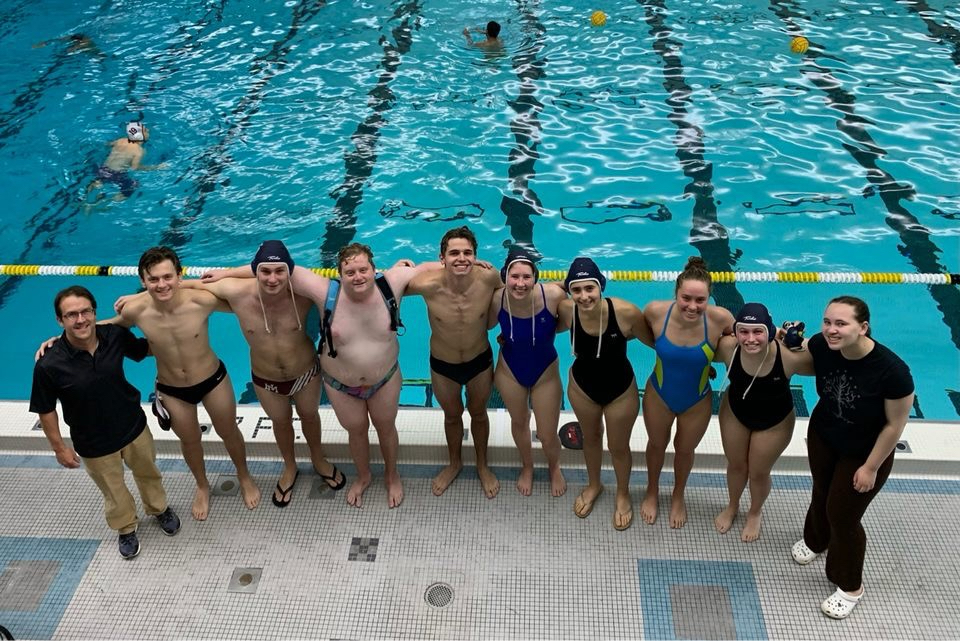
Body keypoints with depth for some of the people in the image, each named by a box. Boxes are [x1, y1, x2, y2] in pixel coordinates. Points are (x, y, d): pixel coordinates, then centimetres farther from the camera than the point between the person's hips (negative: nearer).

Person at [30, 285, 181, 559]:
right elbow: (46, 411, -14)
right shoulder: (49, 365, -30)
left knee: (148, 472, 28)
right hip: (93, 443, -2)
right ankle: (126, 528, 54)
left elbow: (143, 350, 2)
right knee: (114, 491, 23)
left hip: (134, 425, 2)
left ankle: (159, 508, 60)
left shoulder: (115, 336, -22)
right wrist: (59, 448, -6)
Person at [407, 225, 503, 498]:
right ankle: (455, 463, 56)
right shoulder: (427, 284, -32)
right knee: (452, 415, 26)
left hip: (480, 361, 0)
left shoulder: (488, 278, -30)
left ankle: (482, 465, 53)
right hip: (442, 365, 0)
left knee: (478, 413, 26)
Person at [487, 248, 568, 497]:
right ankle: (527, 466, 58)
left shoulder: (553, 294, -32)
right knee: (519, 423, 27)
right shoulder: (497, 299, -27)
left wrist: (544, 332, -14)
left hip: (545, 372, -1)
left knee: (547, 436, 14)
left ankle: (554, 467, 51)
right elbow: (488, 324, -4)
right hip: (510, 371, 1)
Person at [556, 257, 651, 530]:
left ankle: (623, 495, 51)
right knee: (590, 437, 28)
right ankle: (594, 485, 58)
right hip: (582, 385, 2)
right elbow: (553, 326, -2)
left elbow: (653, 341, -18)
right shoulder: (567, 310, -26)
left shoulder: (625, 312, -35)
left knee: (618, 446, 20)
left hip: (621, 389, -2)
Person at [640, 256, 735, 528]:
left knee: (685, 449, 28)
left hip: (697, 402, 0)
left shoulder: (720, 318, -32)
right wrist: (670, 353, -8)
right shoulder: (656, 311, -30)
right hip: (659, 396, 0)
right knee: (656, 444, 28)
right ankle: (652, 492, 59)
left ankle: (678, 496, 59)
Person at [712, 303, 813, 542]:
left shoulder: (790, 355, -40)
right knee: (735, 465, 25)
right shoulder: (728, 347, -33)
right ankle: (732, 507, 57)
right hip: (734, 411, 2)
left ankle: (754, 514, 54)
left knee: (759, 472, 20)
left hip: (775, 421, -2)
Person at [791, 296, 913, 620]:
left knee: (843, 514, 8)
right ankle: (815, 540, 59)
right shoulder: (821, 346, -25)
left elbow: (895, 424, -22)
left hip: (864, 453, -4)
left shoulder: (892, 371, -36)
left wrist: (871, 467, -14)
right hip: (822, 436, 4)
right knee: (821, 493, 26)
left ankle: (850, 588, 33)